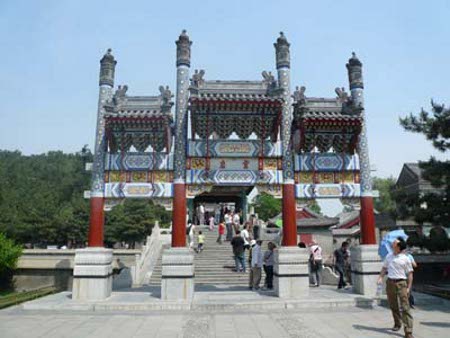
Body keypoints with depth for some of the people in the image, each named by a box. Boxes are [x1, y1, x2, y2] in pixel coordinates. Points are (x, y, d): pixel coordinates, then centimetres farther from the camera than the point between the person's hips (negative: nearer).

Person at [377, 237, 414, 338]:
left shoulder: (405, 259, -5)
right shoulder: (389, 256, 8)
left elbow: (410, 274, -4)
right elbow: (384, 268, 17)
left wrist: (408, 287, -9)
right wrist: (380, 277, 2)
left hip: (401, 283, -5)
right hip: (390, 282, 5)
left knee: (405, 307, -9)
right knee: (393, 306, 16)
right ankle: (397, 324, 36)